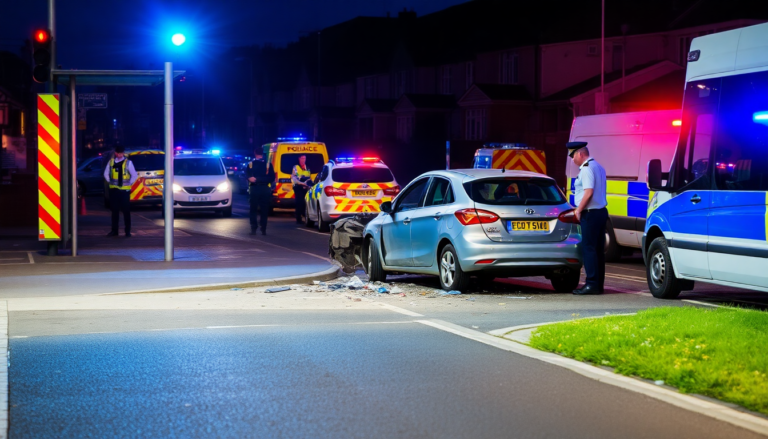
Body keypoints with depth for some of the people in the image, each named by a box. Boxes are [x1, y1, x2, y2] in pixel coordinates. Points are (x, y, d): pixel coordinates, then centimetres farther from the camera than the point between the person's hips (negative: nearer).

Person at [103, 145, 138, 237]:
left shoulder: (128, 162, -4)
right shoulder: (111, 161, 5)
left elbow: (135, 175, 0)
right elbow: (106, 173, 17)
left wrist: (129, 184, -2)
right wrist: (110, 182, 9)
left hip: (124, 190, -3)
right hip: (114, 190, 3)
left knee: (126, 211, -2)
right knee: (114, 211, 8)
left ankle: (127, 231, 3)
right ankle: (114, 230, 15)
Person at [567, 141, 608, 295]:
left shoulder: (586, 169, -13)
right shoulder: (599, 167, 18)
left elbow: (589, 192, -22)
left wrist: (579, 210, -13)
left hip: (590, 214, -10)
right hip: (601, 212, 10)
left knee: (588, 249, -8)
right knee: (598, 250, 10)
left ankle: (592, 284, -11)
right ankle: (598, 284, 13)